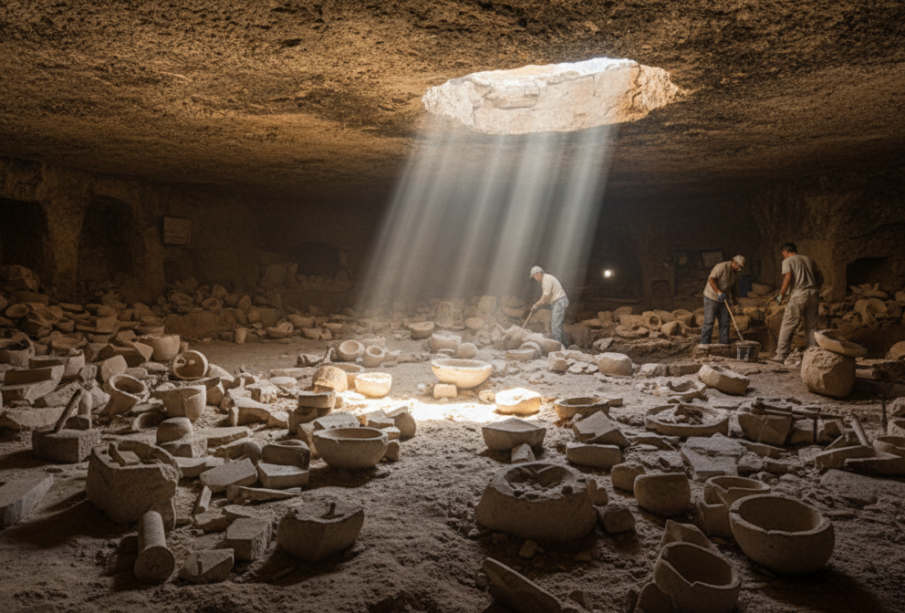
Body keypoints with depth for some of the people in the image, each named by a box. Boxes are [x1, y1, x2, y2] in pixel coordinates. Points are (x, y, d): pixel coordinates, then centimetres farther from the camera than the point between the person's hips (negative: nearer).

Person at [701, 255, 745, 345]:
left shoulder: (735, 273, 9)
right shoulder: (721, 267, -17)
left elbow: (735, 287, 20)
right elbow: (711, 279, -27)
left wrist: (735, 299, 17)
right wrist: (719, 292, -34)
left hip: (722, 300, 8)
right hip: (711, 298, -8)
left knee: (724, 322, 5)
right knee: (709, 322, -8)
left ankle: (724, 344, 11)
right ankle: (704, 344, -3)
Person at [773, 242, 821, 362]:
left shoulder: (787, 261, 3)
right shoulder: (808, 259, 19)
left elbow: (788, 277, -13)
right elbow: (820, 279, 15)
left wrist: (781, 295, -6)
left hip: (798, 295, -6)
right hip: (812, 294, 6)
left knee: (787, 325, -2)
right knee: (811, 326, 10)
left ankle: (781, 354, -3)